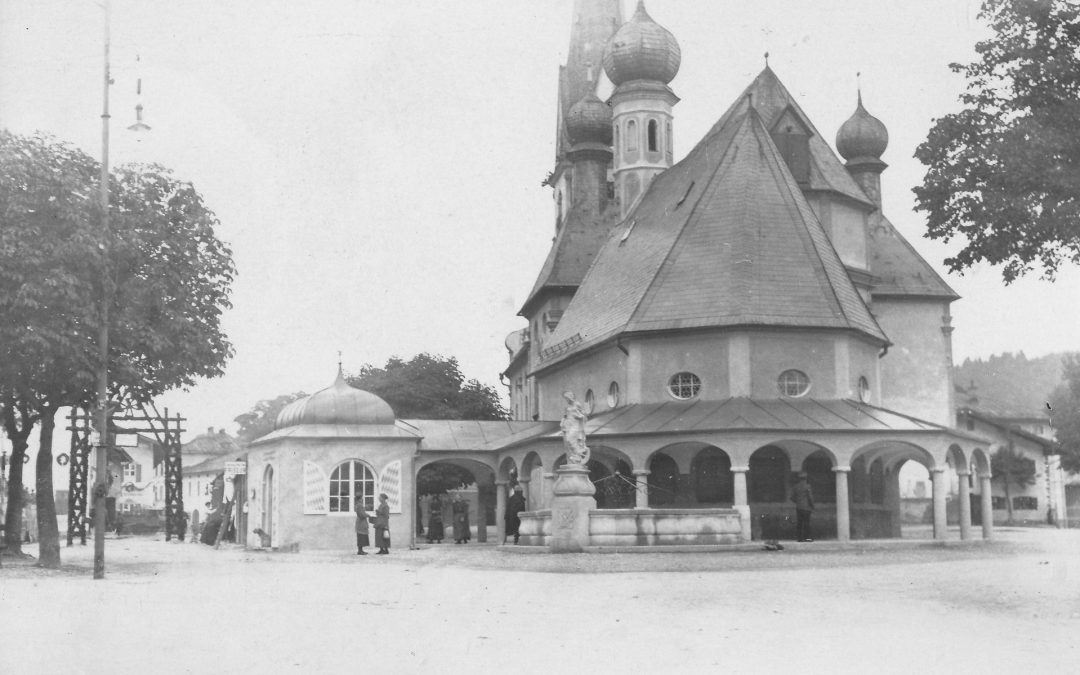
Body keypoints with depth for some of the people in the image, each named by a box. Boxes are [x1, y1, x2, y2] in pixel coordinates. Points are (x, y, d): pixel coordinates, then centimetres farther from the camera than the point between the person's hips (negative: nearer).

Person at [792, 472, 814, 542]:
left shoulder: (795, 486, 6)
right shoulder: (807, 486, -10)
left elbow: (792, 497, 9)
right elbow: (810, 497, -11)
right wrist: (812, 506, 0)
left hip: (798, 507, 5)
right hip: (806, 507, -5)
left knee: (799, 522, 7)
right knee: (806, 522, -2)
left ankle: (798, 537, 7)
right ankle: (806, 537, -3)